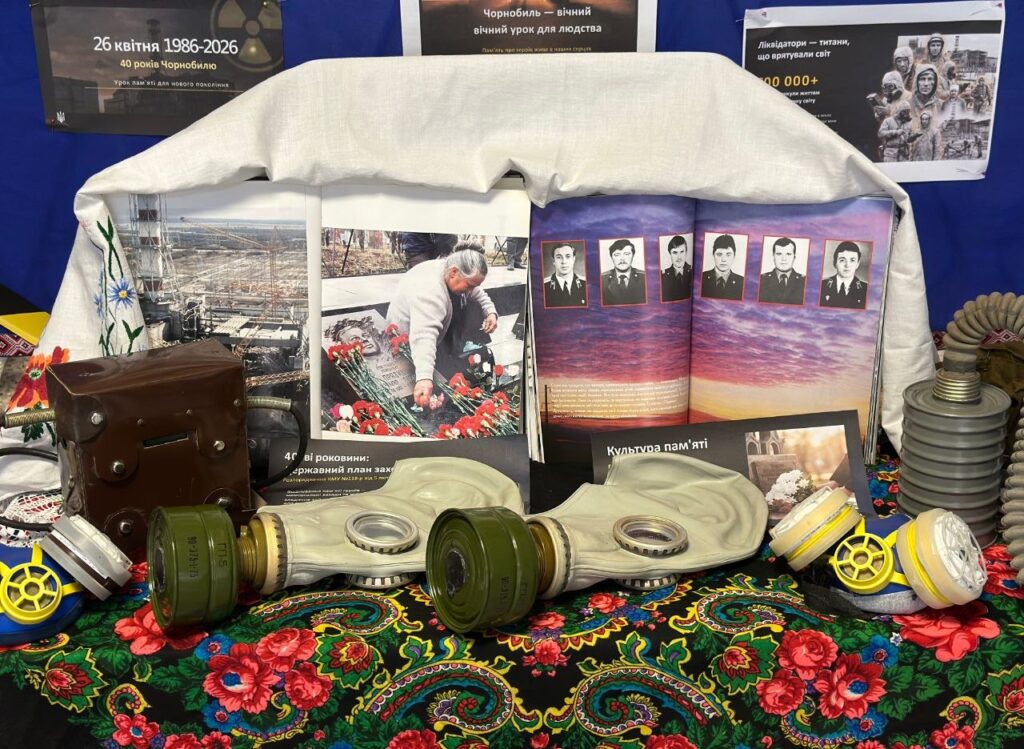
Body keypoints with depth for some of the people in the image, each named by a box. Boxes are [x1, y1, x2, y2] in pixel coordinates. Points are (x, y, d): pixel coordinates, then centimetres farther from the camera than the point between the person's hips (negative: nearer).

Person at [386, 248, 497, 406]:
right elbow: (423, 336, -53)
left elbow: (477, 294, 5)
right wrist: (424, 377, -66)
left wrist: (490, 312, -15)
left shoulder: (452, 275, -12)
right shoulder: (429, 291, -40)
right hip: (409, 340, -9)